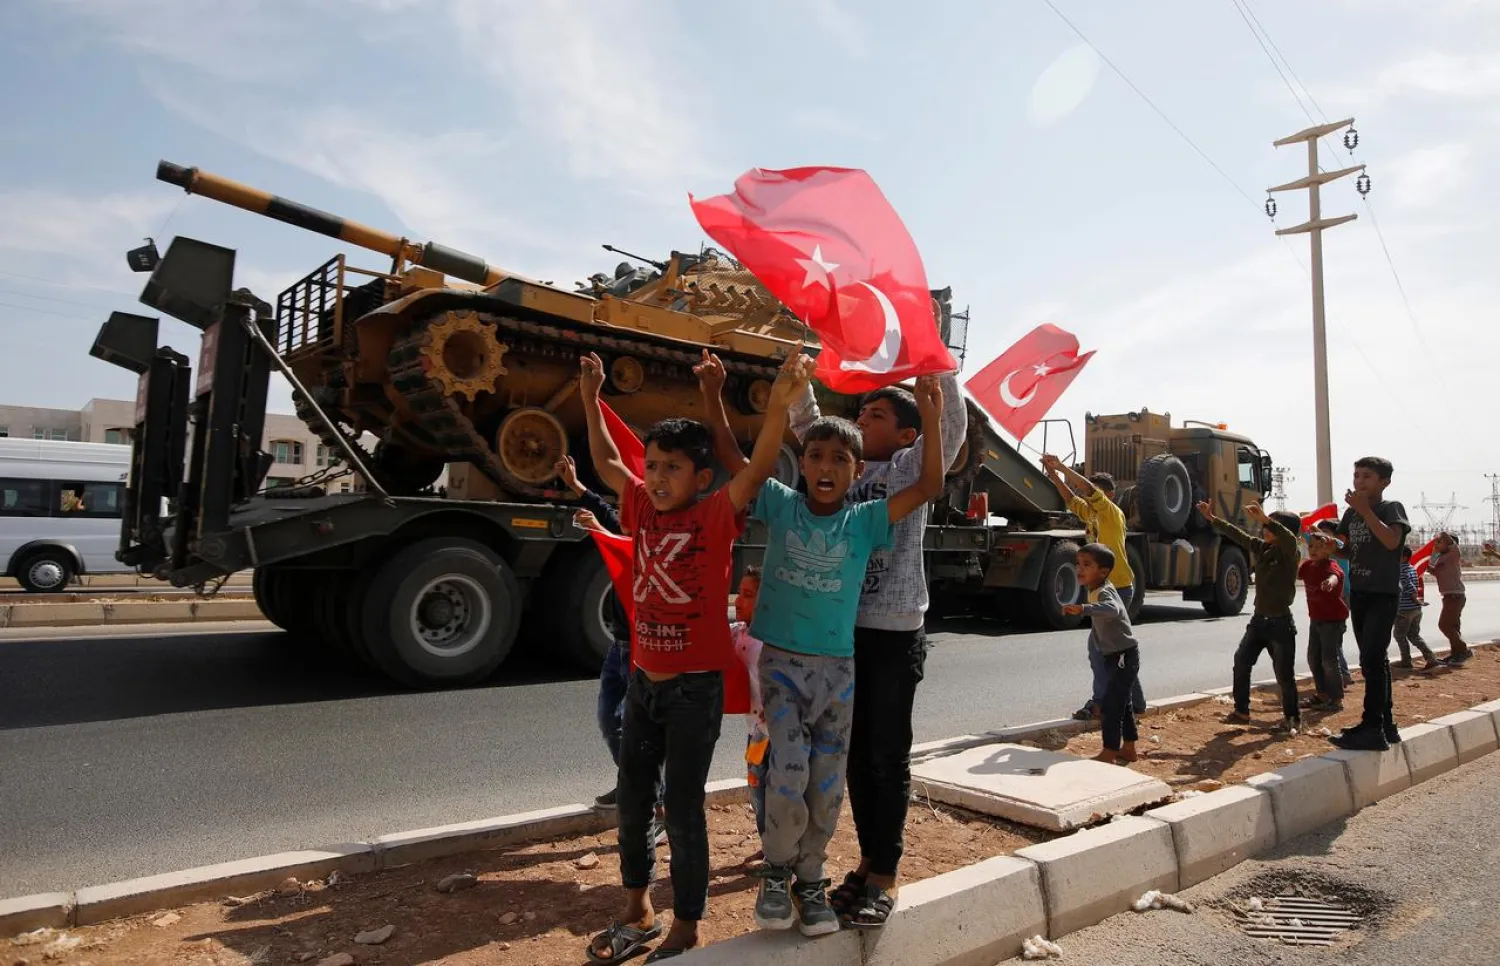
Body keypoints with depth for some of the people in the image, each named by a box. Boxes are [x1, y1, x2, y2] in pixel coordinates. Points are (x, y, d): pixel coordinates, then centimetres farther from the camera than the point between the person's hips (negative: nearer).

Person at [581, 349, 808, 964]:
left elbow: (757, 468, -28)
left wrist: (779, 402, -40)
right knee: (632, 802, 17)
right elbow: (605, 462, 14)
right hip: (644, 681, 6)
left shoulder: (716, 516, -13)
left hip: (695, 688, -6)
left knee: (682, 810, 5)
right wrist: (591, 397, 13)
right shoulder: (642, 509, 2)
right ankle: (638, 914, 38)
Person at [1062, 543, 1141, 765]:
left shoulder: (1103, 592, -24)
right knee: (1122, 702, 18)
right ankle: (1128, 748, 29)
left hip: (1124, 657, -10)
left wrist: (1083, 609, -59)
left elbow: (1112, 609, -47)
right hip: (1117, 656, 10)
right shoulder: (1100, 589, 6)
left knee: (1111, 704, -9)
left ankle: (1109, 753, -3)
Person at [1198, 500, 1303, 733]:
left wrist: (1265, 519, -51)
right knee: (1241, 661, 4)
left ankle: (1293, 718, 20)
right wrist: (1212, 518, 8)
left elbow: (1289, 539, -37)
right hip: (1259, 619, 6)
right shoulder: (1260, 547, 3)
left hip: (1281, 623, -6)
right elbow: (1237, 534, 12)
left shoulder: (1291, 554, -15)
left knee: (1284, 674, 2)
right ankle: (1241, 711, 13)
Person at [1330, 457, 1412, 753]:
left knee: (1371, 658, -14)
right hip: (1358, 593, 7)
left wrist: (1365, 510, -25)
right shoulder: (1351, 513, 11)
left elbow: (1391, 541, -25)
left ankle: (1372, 729, -13)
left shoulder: (1391, 508, -7)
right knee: (1376, 660, 12)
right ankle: (1386, 724, 20)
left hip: (1384, 595, -7)